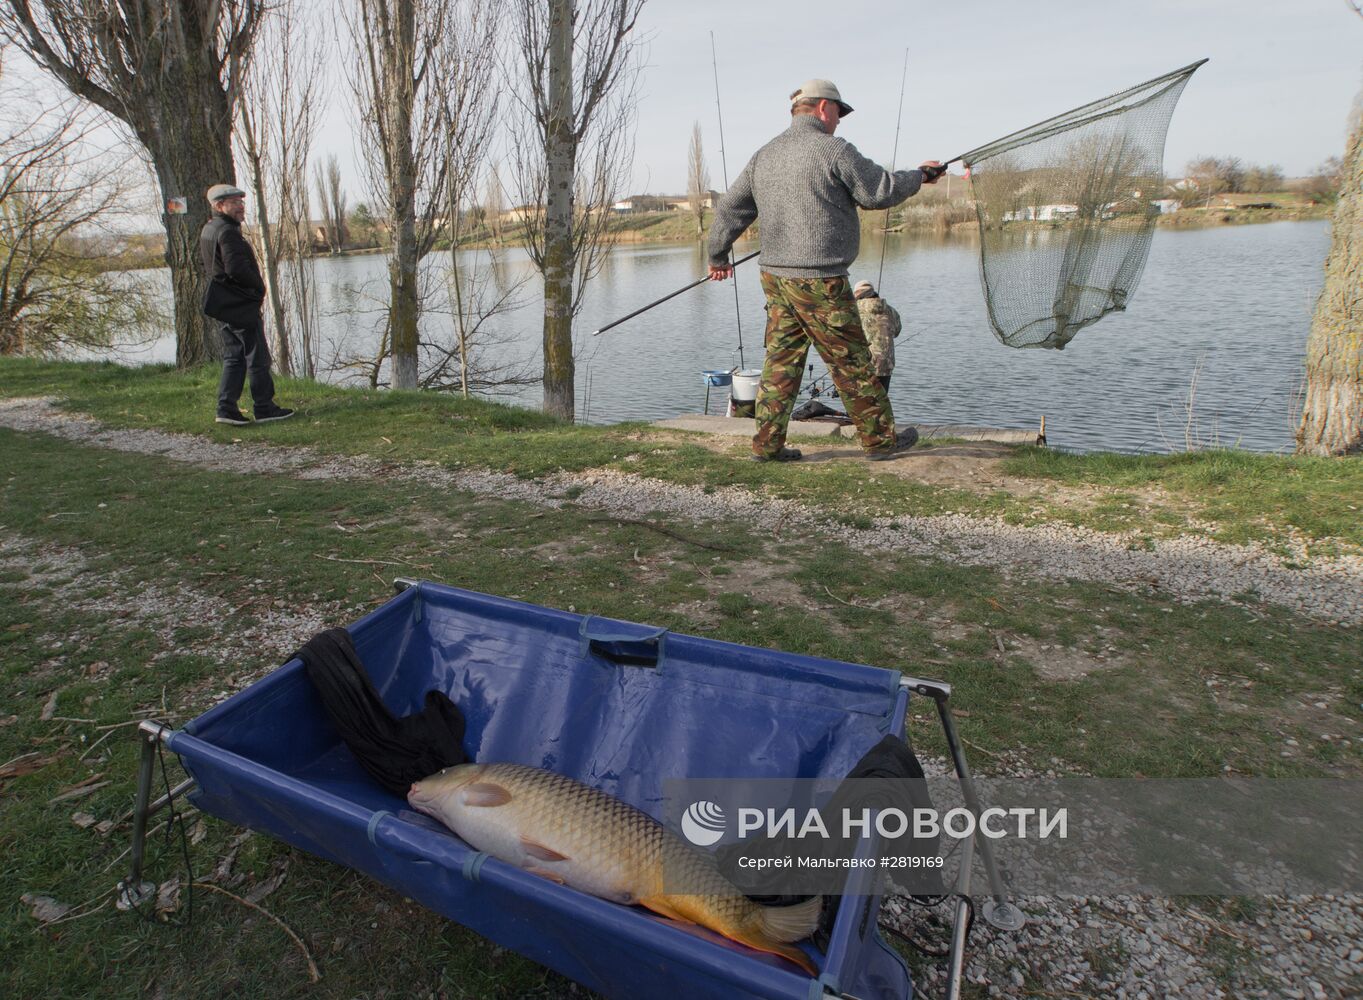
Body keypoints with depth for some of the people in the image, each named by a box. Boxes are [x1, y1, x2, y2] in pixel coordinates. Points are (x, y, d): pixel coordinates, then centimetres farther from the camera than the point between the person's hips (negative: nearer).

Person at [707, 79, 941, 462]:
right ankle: (881, 439, 13)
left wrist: (718, 257, 30)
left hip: (774, 274, 7)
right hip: (818, 280, -7)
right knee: (852, 362, 2)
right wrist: (920, 175, 16)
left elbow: (728, 210, 18)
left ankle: (767, 443, 10)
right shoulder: (833, 150, -7)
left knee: (781, 360, 10)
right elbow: (880, 191, -2)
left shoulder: (763, 156, 15)